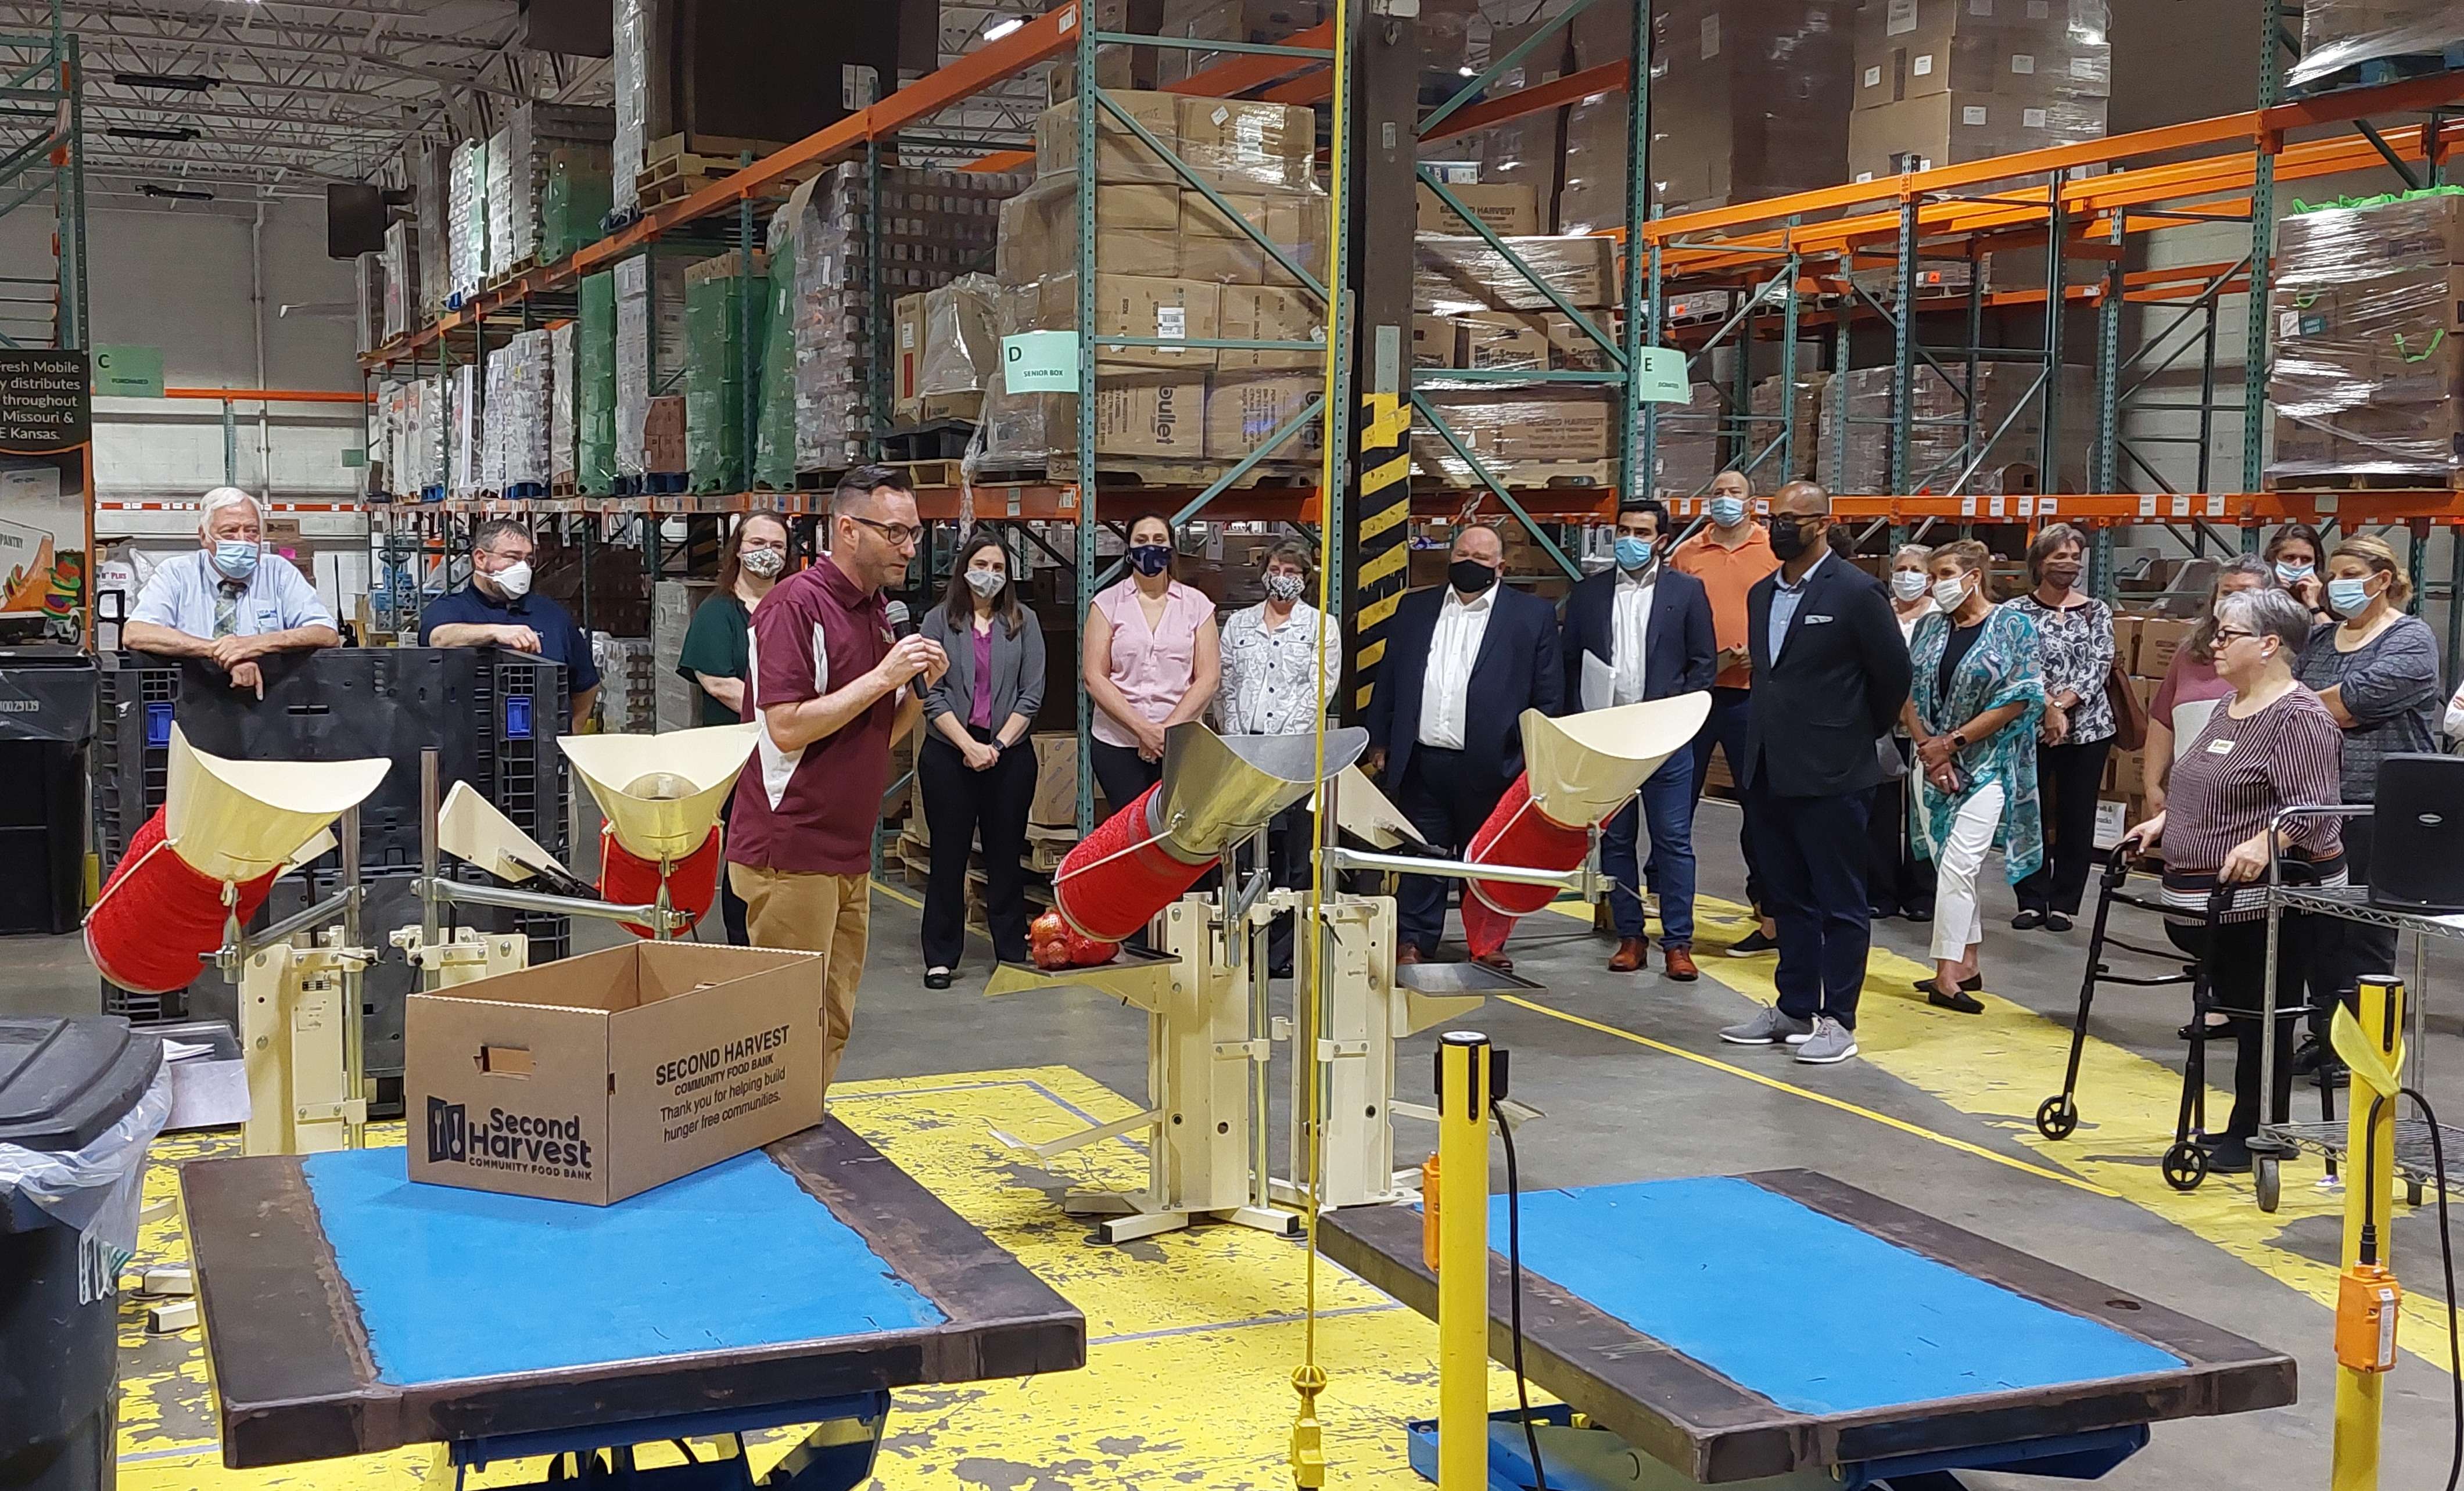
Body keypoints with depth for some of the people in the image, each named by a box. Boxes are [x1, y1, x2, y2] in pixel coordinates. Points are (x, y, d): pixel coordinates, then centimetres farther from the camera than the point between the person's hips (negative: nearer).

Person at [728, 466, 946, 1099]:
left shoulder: (875, 610, 17)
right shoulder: (796, 605, -12)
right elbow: (787, 728, -20)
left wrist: (920, 685, 1)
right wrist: (883, 677, -18)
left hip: (849, 856, 9)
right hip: (792, 852, -9)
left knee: (832, 1028, 13)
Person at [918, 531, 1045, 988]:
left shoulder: (1023, 622, 6)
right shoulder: (939, 621, 2)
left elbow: (1032, 693, 1)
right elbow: (932, 694, -4)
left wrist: (999, 745, -9)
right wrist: (969, 745, -13)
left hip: (1010, 753, 1)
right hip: (949, 752, -1)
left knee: (1006, 856, 6)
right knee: (948, 856, 3)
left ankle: (1012, 955, 13)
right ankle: (941, 958, 10)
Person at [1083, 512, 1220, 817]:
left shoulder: (1196, 605, 9)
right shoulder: (1107, 604, 6)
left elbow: (1208, 678, 3)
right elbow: (1094, 677, -1)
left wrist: (1168, 730, -9)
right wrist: (1143, 729, -11)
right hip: (1118, 745, 0)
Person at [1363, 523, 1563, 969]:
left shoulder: (1533, 615, 3)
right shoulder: (1415, 608, 12)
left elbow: (1550, 697, 2)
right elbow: (1388, 682, 14)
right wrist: (1379, 744, 8)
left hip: (1491, 766, -2)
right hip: (1421, 763, 2)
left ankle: (1488, 944, 21)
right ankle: (1412, 944, 12)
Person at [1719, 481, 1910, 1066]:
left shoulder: (1856, 592, -9)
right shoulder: (1762, 594, 13)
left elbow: (1894, 674, -5)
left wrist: (1861, 737, 4)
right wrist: (1763, 741, 15)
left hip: (1830, 775, -7)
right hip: (1769, 771, 7)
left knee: (1840, 903, 2)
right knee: (1789, 900, 14)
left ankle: (1838, 1020, 7)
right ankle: (1794, 1009, 23)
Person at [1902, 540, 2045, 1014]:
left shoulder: (2014, 626, -6)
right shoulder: (1929, 628, 8)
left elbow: (2021, 698, -12)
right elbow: (1907, 691, 7)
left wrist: (1952, 743, -14)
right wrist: (1928, 747, -8)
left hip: (1986, 765, -5)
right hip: (1933, 764, 5)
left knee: (1957, 866, -13)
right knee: (1949, 866, 9)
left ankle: (1947, 974, -12)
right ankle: (1967, 965, 18)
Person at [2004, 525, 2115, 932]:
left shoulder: (2097, 610, 7)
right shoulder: (2018, 612, 2)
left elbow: (2100, 665, -2)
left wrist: (2062, 703, -14)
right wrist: (2049, 708, -19)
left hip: (2088, 728, 1)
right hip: (2029, 727, -1)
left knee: (2077, 819, 4)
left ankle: (2064, 903, 13)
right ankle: (2033, 902, 11)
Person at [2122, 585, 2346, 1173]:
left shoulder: (2299, 718, -14)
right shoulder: (2229, 710, 16)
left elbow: (2313, 810, -24)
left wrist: (2262, 844, -37)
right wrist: (2163, 823, 18)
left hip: (2268, 900, -9)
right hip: (2212, 903, 9)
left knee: (2262, 1017, -1)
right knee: (2240, 1010, 15)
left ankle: (2254, 1137, 7)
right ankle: (2245, 1128, 24)